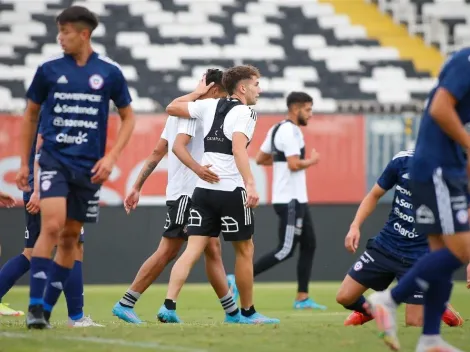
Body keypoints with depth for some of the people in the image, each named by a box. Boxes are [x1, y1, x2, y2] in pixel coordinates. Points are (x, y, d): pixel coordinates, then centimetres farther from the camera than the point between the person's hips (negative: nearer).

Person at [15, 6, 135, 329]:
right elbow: (31, 114, 13)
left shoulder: (109, 72, 1)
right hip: (54, 159, -2)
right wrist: (24, 163, 12)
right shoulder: (49, 70, 1)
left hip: (89, 167, 2)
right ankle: (35, 307, -18)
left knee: (70, 238, 6)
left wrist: (111, 157, -4)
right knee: (52, 226, -19)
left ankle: (47, 309, 16)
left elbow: (128, 117, 9)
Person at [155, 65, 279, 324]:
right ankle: (247, 312, 18)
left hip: (203, 189, 6)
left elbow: (171, 108, 23)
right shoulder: (245, 112, -7)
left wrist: (197, 92, 34)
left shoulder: (209, 105, 12)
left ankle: (168, 305, -14)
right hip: (231, 191, -6)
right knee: (245, 250, 9)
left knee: (192, 250, 0)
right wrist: (250, 184, -29)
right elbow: (238, 147, -22)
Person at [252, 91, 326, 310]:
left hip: (296, 199, 10)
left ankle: (302, 298, 12)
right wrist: (312, 161, -6)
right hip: (290, 201, -10)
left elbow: (260, 159, 19)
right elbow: (294, 165, -23)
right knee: (285, 251, -10)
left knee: (309, 245, 11)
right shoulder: (290, 131, -16)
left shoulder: (276, 129, 14)